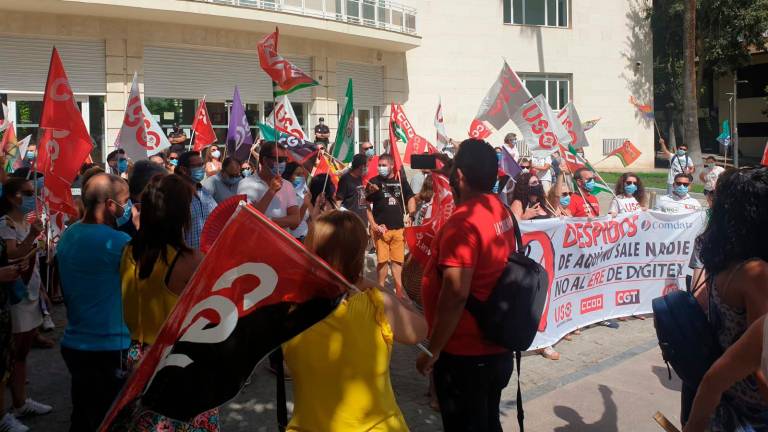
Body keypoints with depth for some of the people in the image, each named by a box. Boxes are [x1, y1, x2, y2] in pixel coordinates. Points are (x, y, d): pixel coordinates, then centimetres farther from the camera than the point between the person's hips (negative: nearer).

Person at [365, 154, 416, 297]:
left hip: (399, 227, 2)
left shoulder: (401, 181, 7)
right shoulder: (374, 182, 0)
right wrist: (373, 224, -9)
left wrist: (411, 214, -1)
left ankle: (399, 289, 15)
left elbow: (410, 198, 16)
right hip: (381, 228, -2)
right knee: (382, 260, 2)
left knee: (397, 260, 7)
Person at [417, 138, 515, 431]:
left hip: (465, 354, -8)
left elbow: (455, 293, -27)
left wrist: (432, 350, -19)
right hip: (496, 349, 8)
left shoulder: (463, 222, -23)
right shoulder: (500, 211, 5)